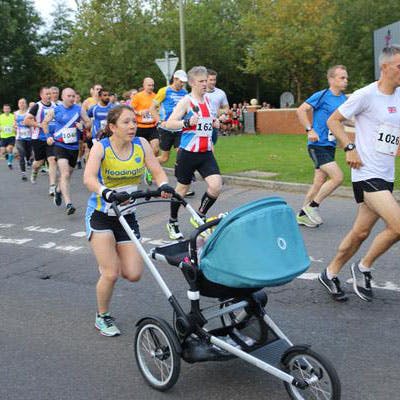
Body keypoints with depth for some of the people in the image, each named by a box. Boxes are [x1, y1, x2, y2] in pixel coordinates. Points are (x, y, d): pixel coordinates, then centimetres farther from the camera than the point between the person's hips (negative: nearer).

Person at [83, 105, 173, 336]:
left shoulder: (141, 144, -5)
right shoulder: (101, 147, -15)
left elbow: (157, 171, -10)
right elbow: (89, 178, -30)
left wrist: (164, 185, -32)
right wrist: (106, 192, -49)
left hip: (127, 215, 4)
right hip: (101, 215, -4)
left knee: (134, 274, -1)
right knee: (111, 274, -10)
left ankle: (109, 263, 34)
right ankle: (103, 317, 16)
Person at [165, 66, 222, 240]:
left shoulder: (207, 99, 11)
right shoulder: (186, 101, -9)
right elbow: (169, 123, -15)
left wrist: (215, 123, 7)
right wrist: (188, 122, -29)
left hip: (206, 153, 5)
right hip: (188, 153, -5)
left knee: (216, 186, -11)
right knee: (182, 188, 8)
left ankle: (200, 216, 13)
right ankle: (172, 222, 29)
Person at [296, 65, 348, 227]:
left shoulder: (344, 99, 11)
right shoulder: (321, 96, -10)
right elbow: (301, 110, -13)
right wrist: (310, 130, -20)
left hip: (330, 146, 8)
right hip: (317, 145, -8)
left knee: (319, 183, 11)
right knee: (337, 177, -16)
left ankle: (302, 214, 24)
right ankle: (312, 206, 0)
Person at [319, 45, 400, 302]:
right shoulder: (366, 95, -11)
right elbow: (333, 120, -5)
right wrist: (350, 148, -14)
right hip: (367, 173, -7)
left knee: (361, 232, 11)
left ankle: (330, 274, 28)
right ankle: (363, 268, 6)